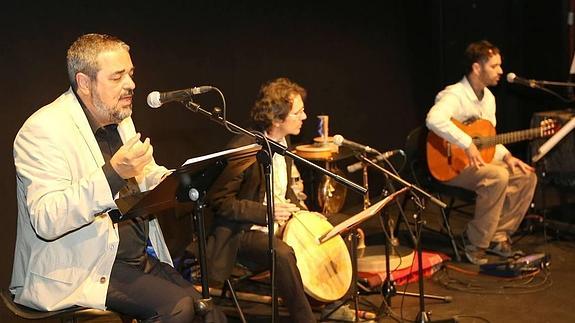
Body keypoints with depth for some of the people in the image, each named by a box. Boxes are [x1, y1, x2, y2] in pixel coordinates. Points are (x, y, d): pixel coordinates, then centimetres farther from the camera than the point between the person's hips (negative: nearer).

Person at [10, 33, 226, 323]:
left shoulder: (120, 120, 13)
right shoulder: (42, 130, -14)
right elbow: (45, 221, -25)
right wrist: (113, 173, -35)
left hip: (139, 258, 8)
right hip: (77, 273, -8)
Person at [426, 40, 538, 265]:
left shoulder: (489, 97, 11)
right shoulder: (455, 95, -19)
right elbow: (434, 120, -42)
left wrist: (507, 157, 1)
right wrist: (468, 145, -39)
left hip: (480, 160, 9)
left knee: (526, 176, -3)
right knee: (498, 177, -32)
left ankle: (498, 236, 5)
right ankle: (476, 242, -17)